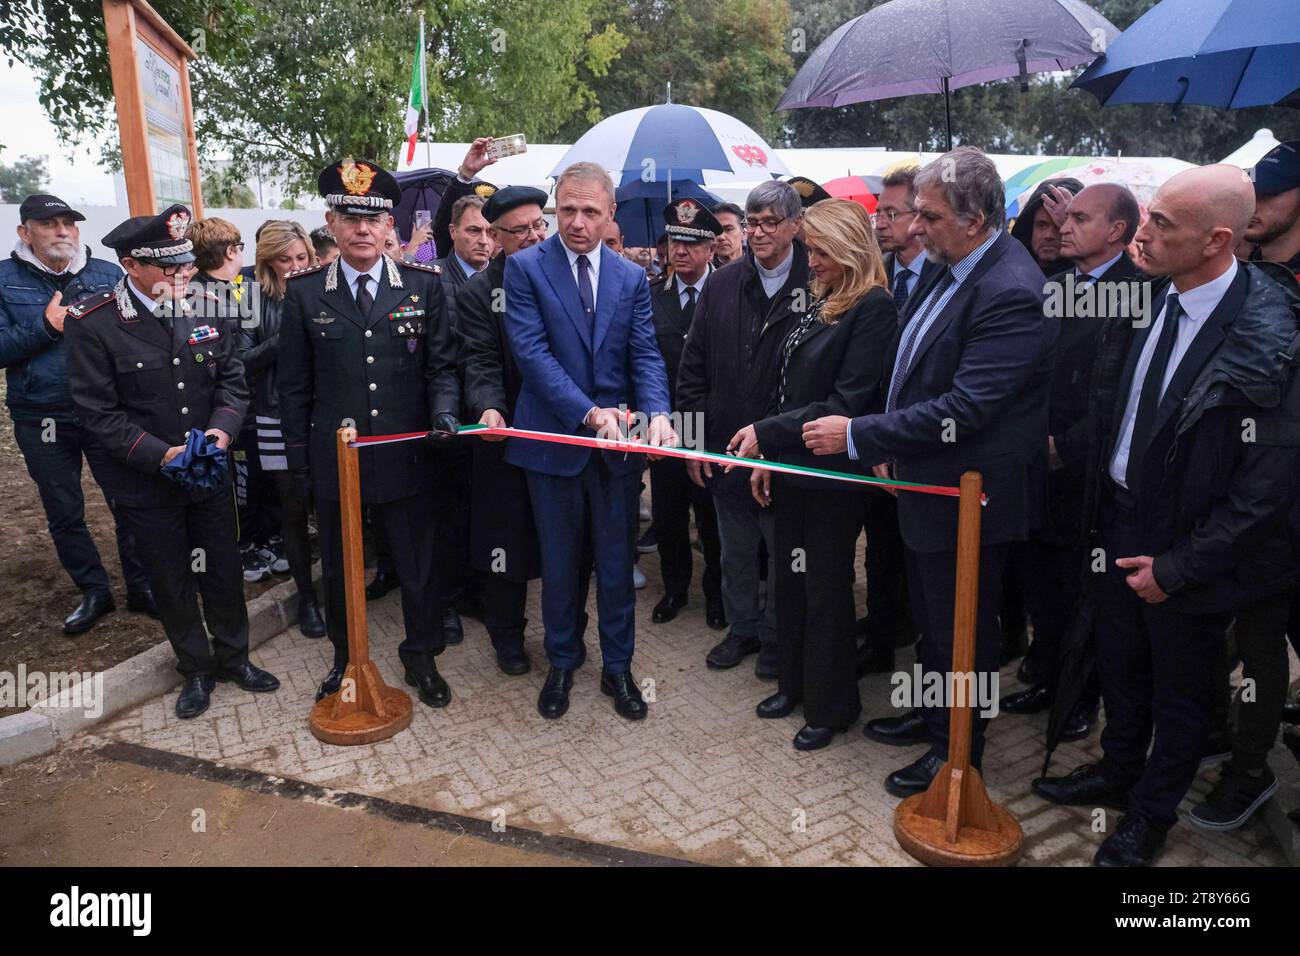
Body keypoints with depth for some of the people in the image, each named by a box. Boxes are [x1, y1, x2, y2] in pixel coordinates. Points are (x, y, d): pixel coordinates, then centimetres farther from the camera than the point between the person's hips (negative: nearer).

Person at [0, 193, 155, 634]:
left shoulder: (108, 274, 2)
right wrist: (46, 326, -18)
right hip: (42, 420, 0)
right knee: (64, 513, 11)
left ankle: (141, 587, 23)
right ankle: (94, 591, 28)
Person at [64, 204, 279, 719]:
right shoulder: (92, 324, -14)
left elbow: (232, 380, 2)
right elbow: (100, 413, -13)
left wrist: (221, 428, -17)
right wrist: (162, 455, -22)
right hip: (145, 482, -3)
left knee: (223, 568, 14)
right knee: (171, 579, 13)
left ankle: (233, 656, 35)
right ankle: (196, 668, 32)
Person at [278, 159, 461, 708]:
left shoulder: (424, 285, 0)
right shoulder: (304, 293, 0)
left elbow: (441, 365, 3)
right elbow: (294, 387, 3)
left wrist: (443, 411, -17)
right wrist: (298, 465, 3)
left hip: (407, 457, 0)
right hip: (334, 460, 1)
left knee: (419, 568, 12)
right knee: (339, 573, 16)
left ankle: (422, 659, 34)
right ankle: (345, 661, 38)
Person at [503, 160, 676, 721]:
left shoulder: (632, 277, 5)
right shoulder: (525, 268, -5)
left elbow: (645, 355, -1)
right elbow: (532, 352, -14)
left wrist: (656, 412, -21)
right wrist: (590, 413, -23)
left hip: (618, 442, 2)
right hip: (554, 438, -2)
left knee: (617, 563, 12)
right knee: (559, 563, 13)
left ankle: (617, 667, 29)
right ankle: (561, 663, 33)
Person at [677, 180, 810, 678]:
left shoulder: (815, 287, -10)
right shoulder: (722, 285, 3)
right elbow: (693, 366, 6)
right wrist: (695, 438, 1)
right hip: (725, 447, 4)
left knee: (783, 551, 12)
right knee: (736, 550, 18)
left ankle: (776, 637, 31)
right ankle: (742, 628, 37)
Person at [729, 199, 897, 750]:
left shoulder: (874, 308, -16)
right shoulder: (820, 303, 10)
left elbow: (846, 403, -21)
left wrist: (766, 433, -19)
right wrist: (765, 454, 9)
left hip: (832, 474, -8)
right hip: (791, 467, 8)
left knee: (826, 588, 6)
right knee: (791, 577, 17)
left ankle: (831, 705, 25)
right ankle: (795, 682, 36)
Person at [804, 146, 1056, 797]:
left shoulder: (1010, 292, -26)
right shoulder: (952, 271, 3)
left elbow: (964, 408, -30)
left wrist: (859, 434, -25)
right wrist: (890, 442, 7)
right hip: (927, 481, 9)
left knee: (962, 630, 10)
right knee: (930, 616, 25)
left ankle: (956, 753, 32)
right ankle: (931, 714, 47)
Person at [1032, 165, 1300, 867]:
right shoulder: (1158, 297, -5)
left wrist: (1176, 567, -17)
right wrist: (1104, 502, 3)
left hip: (1186, 546, -6)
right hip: (1123, 519, 6)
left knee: (1178, 691, 17)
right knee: (1120, 667, 24)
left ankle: (1150, 814, 41)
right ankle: (1117, 772, 49)